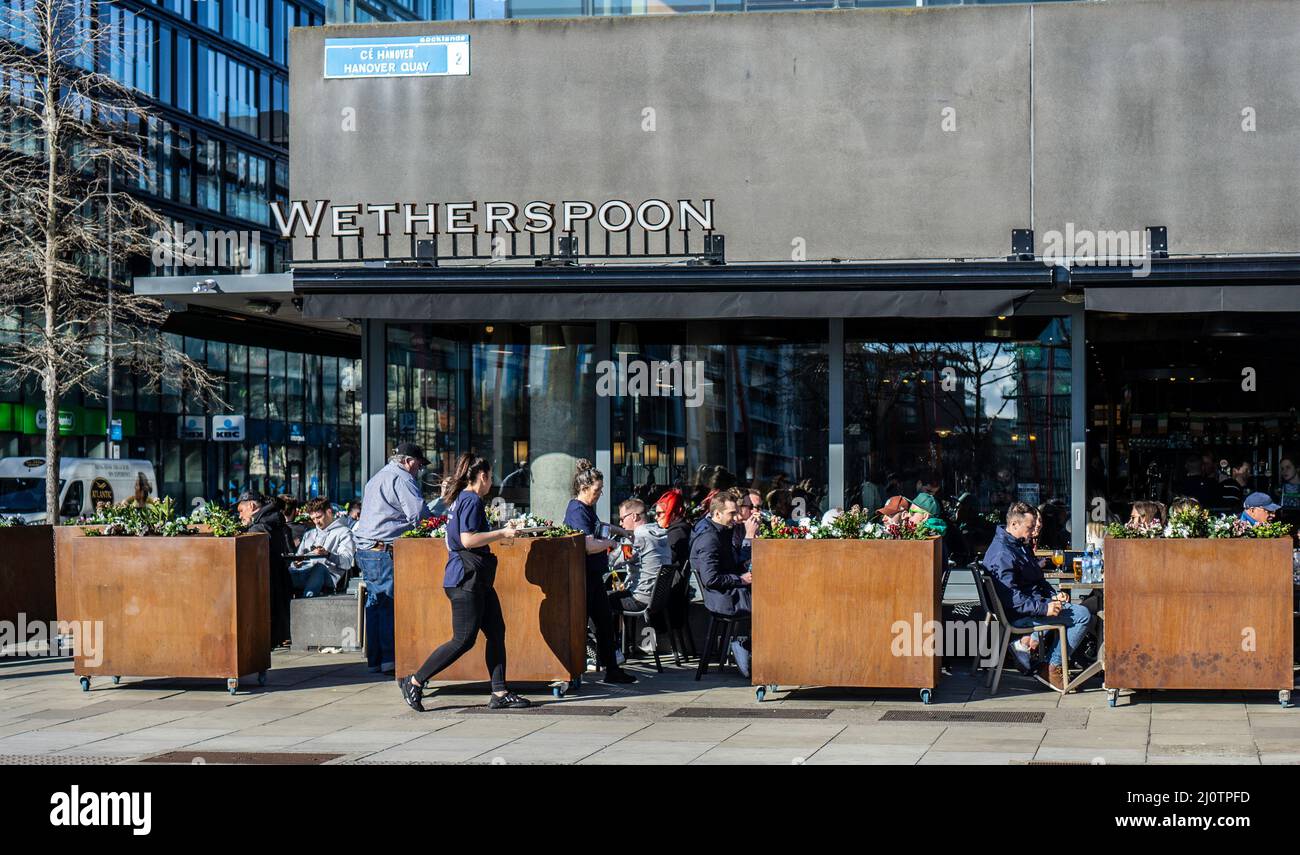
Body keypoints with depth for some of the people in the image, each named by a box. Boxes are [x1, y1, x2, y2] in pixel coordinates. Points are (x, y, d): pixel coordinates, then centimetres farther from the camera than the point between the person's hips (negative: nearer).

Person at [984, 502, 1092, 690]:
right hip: (1019, 615, -11)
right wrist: (1044, 608, -29)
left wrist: (1053, 595, 6)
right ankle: (1051, 669, -11)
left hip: (1032, 603, 11)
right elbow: (1011, 597, -26)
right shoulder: (1002, 554, -19)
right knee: (1083, 615, -17)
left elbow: (1036, 580, 24)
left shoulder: (1019, 545, 16)